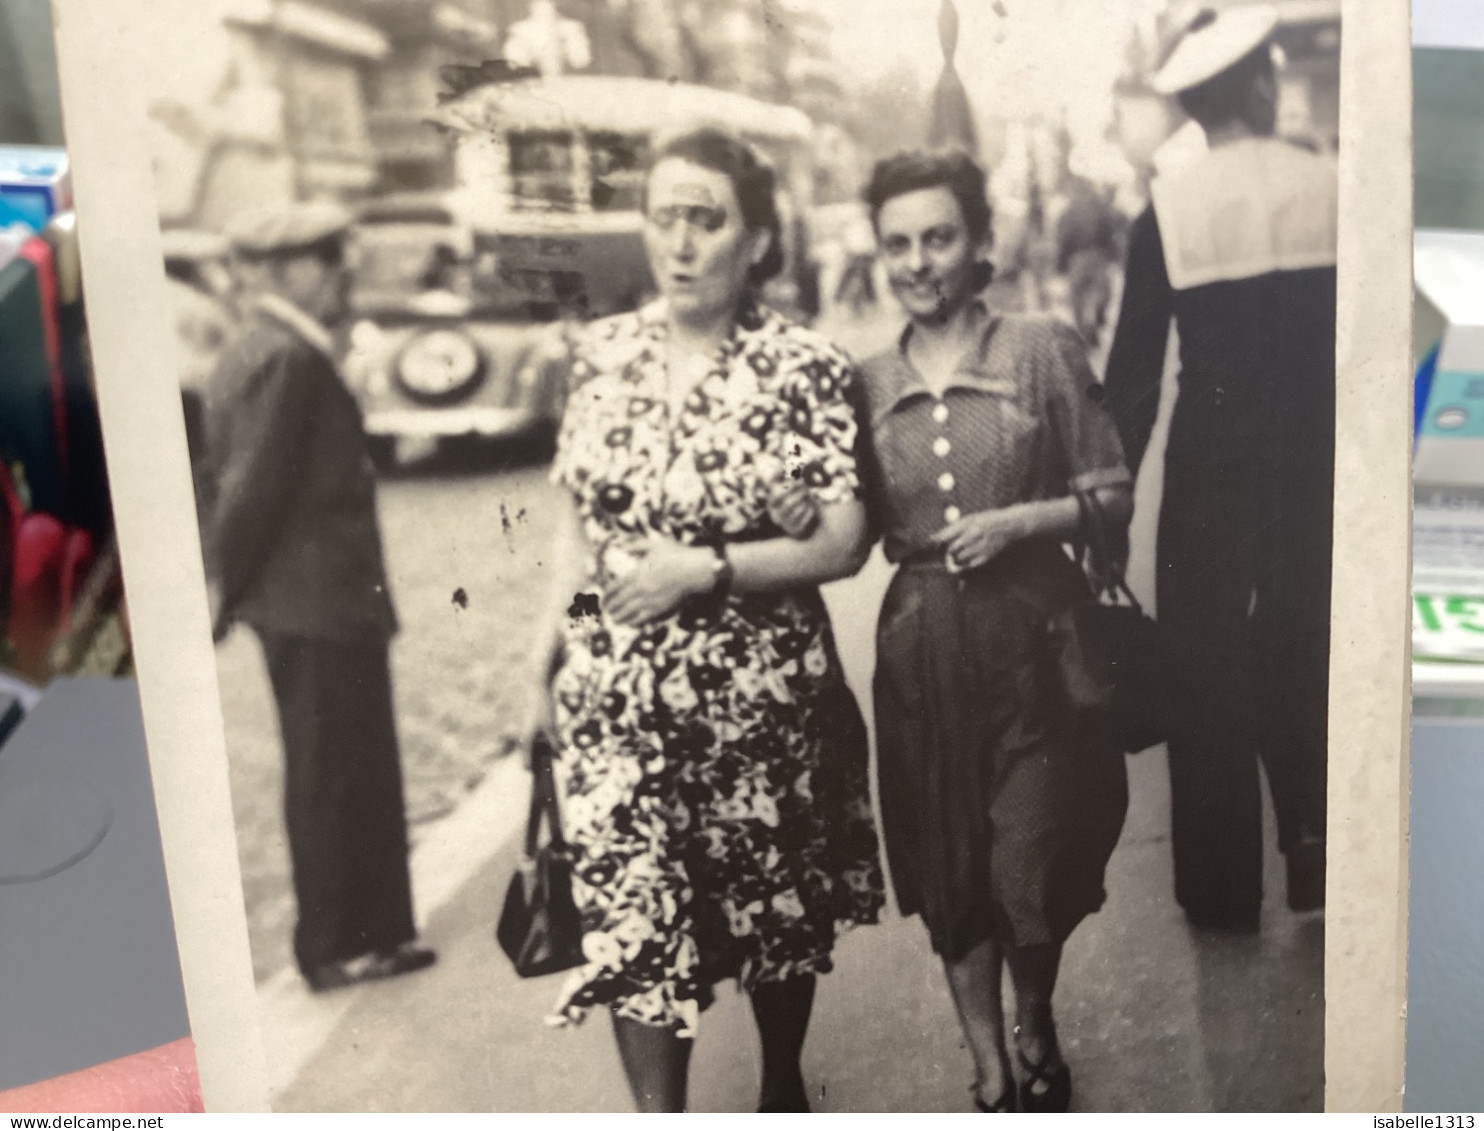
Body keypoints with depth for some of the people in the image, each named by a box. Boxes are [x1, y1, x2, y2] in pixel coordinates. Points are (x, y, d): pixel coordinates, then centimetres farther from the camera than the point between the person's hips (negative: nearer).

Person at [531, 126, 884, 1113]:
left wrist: (702, 568, -20)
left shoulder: (807, 367, -9)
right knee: (630, 920, -1)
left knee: (775, 905, 17)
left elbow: (844, 544, -12)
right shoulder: (604, 352, 2)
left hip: (760, 691, -2)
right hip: (618, 697, 2)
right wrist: (549, 656, 6)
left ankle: (784, 1088, 42)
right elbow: (580, 519, 9)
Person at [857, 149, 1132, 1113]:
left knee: (1036, 865, 3)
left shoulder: (1044, 350, -1)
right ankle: (992, 1076, 32)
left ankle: (1036, 1028, 37)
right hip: (921, 653, 3)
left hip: (1033, 643, -2)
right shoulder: (867, 383, 6)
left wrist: (1018, 521, -15)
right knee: (948, 873, 10)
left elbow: (1114, 496, 0)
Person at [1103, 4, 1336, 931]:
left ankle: (1223, 889, 15)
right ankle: (1317, 859, 21)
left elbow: (1134, 370, -7)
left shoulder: (1167, 210, -7)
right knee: (1305, 663, 17)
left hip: (1210, 470, -2)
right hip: (1314, 466, 2)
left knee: (1210, 672, 8)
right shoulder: (1332, 190, -3)